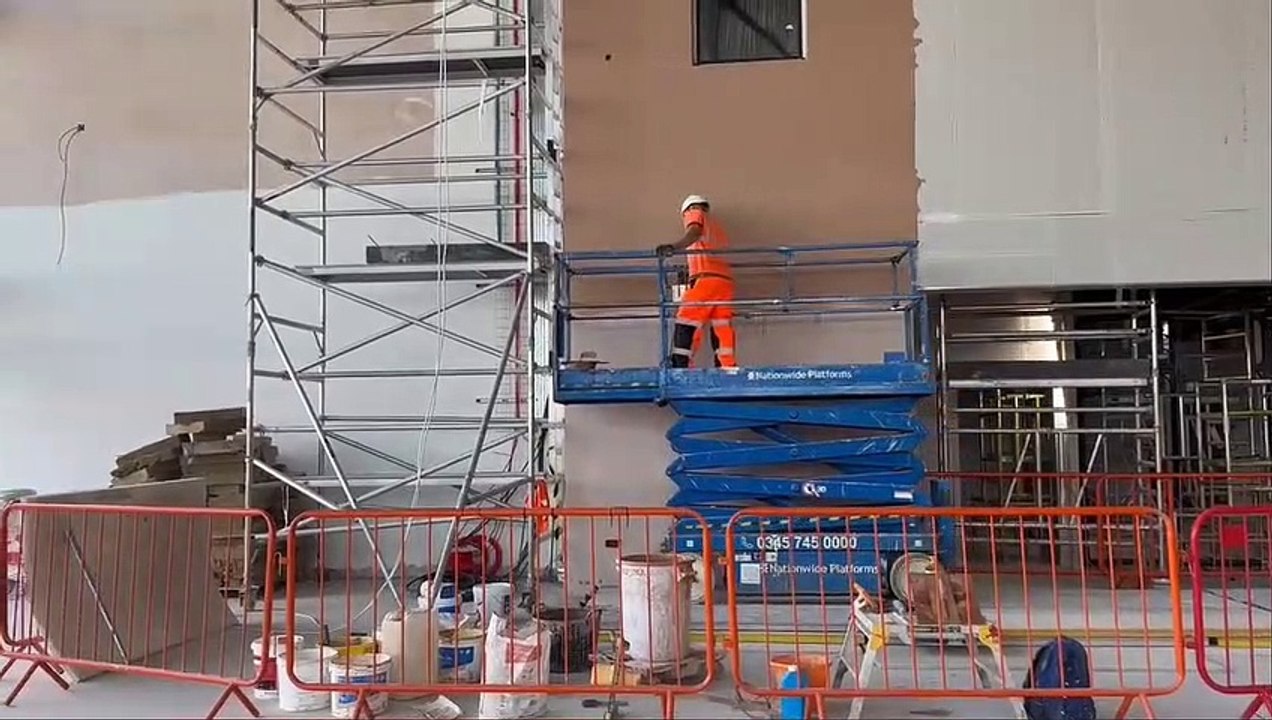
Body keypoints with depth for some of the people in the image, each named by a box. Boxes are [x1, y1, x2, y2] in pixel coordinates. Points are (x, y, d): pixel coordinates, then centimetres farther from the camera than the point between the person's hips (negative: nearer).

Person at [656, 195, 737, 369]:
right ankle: (729, 367, 7)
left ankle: (679, 365, -20)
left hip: (706, 279, -8)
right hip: (726, 280, 8)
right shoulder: (716, 226, 34)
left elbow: (694, 232, -10)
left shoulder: (695, 214, 13)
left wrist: (674, 246, -31)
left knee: (686, 325, -12)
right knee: (722, 330, 9)